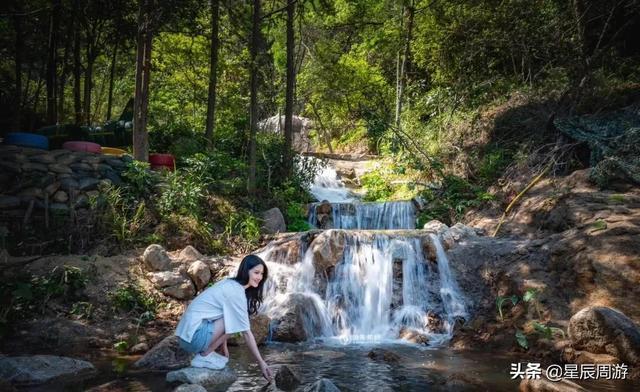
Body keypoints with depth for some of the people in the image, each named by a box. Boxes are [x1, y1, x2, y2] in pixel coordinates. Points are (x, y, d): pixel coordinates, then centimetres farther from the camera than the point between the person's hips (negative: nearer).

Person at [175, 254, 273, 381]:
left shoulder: (230, 284, 9)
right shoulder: (236, 292, -18)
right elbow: (246, 332, -17)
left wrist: (224, 349, 13)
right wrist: (261, 362, -11)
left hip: (189, 329, 9)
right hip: (193, 335, -9)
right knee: (234, 320, -15)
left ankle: (206, 351, 10)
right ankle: (203, 356, -6)